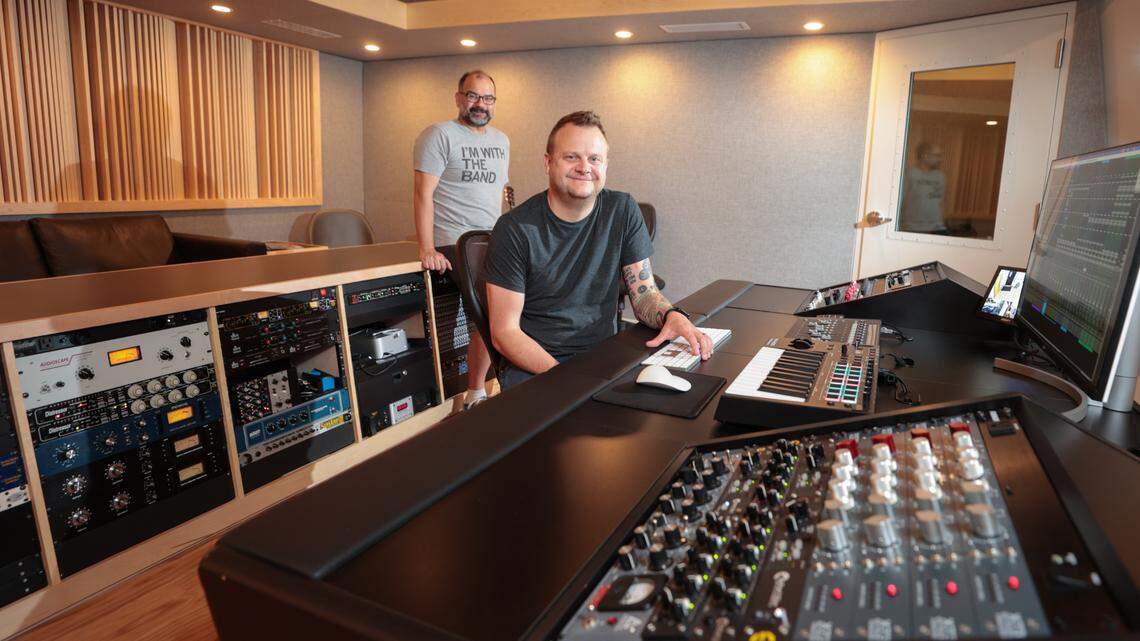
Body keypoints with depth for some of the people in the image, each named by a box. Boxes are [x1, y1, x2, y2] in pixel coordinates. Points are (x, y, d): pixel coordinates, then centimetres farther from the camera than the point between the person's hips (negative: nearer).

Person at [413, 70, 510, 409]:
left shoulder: (501, 141, 18)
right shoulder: (440, 135, -3)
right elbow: (424, 193, -12)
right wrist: (426, 248, -20)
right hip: (456, 244, -7)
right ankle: (475, 394, -3)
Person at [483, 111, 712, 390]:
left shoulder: (623, 211, 2)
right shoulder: (514, 228, -10)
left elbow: (644, 293, 4)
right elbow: (504, 332, -10)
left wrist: (673, 315, -20)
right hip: (532, 365, -5)